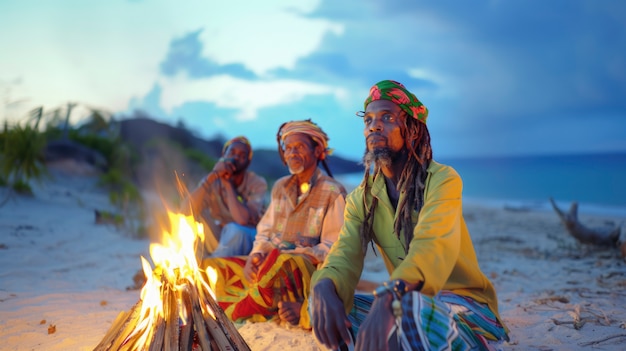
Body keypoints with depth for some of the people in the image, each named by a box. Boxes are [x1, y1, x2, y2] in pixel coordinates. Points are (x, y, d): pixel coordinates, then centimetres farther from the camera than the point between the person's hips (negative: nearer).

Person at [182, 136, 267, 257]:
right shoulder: (214, 182, -5)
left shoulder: (257, 183, -13)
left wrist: (227, 182, -22)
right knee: (195, 211, -20)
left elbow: (243, 220, -31)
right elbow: (186, 210, -23)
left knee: (234, 229, -36)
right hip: (218, 241, 3)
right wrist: (212, 176, -27)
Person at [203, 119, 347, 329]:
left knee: (278, 262, -39)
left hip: (310, 269, -6)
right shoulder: (280, 187, 18)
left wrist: (296, 254, -19)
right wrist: (255, 255, -5)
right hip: (268, 264, 6)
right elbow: (264, 231, 17)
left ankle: (236, 312, -18)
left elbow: (333, 248, -6)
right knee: (209, 268, -9)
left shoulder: (333, 192, 0)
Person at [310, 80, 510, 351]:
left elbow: (434, 246, -31)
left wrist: (388, 299, -49)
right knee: (322, 303, -14)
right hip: (404, 304, 6)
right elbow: (345, 254, -11)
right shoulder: (360, 198, 3)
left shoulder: (442, 180, -13)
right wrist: (324, 286, -36)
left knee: (410, 308, -38)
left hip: (464, 306, -5)